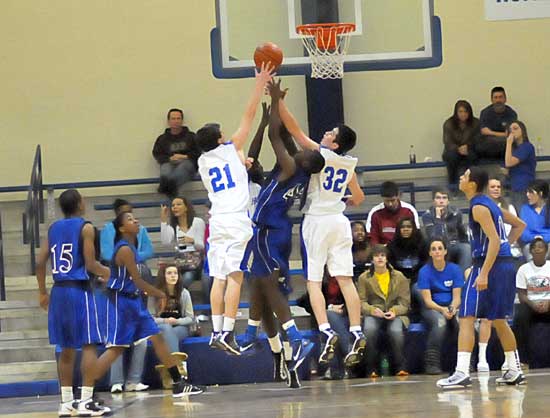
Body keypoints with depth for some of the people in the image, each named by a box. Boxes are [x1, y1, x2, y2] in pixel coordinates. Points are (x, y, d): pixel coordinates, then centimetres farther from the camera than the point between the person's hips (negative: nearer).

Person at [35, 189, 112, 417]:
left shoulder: (53, 228, 11)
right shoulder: (85, 227, -7)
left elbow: (40, 263, 9)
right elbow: (90, 265, -12)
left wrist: (42, 292, 20)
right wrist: (105, 272, 9)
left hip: (59, 291, 6)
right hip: (79, 289, -6)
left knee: (67, 348, 12)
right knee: (89, 345, -4)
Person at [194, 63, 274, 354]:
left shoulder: (203, 161, 15)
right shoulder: (231, 149, 2)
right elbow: (249, 115, 3)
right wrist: (260, 84, 7)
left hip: (216, 219, 5)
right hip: (236, 219, -5)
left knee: (219, 278, 6)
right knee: (235, 276, -9)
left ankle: (216, 331, 4)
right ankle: (227, 333, -15)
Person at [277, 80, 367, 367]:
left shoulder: (320, 154, -9)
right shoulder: (349, 164, 7)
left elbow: (293, 128, -11)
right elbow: (359, 198, 17)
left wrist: (277, 99, -8)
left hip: (317, 221, -5)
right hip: (339, 221, 5)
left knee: (313, 281, -2)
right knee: (345, 279, 2)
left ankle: (326, 332, -16)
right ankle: (356, 333, -5)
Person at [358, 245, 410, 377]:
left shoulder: (399, 277, 10)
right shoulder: (364, 278, 10)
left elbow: (404, 302, 6)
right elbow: (361, 302, 2)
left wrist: (394, 311, -15)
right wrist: (373, 310, -19)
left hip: (395, 314, 0)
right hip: (373, 314, 0)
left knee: (396, 331, -35)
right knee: (369, 329, -36)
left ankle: (400, 367, -16)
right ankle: (371, 368, -23)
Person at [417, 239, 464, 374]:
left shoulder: (455, 269, 3)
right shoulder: (425, 271, -3)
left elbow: (457, 296, -1)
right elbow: (427, 300, -8)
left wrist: (452, 308, -24)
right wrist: (442, 309, -27)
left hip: (451, 306, 2)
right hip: (432, 308, -2)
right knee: (440, 321, -36)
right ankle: (432, 363, -35)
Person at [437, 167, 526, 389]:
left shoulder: (478, 207, -12)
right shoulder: (490, 204, 17)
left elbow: (494, 240, -21)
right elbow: (520, 225, 26)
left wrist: (484, 274, -25)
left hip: (489, 264, -10)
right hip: (506, 265, 10)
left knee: (466, 318, -11)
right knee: (499, 320, 20)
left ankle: (462, 373, -19)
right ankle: (514, 371, 24)